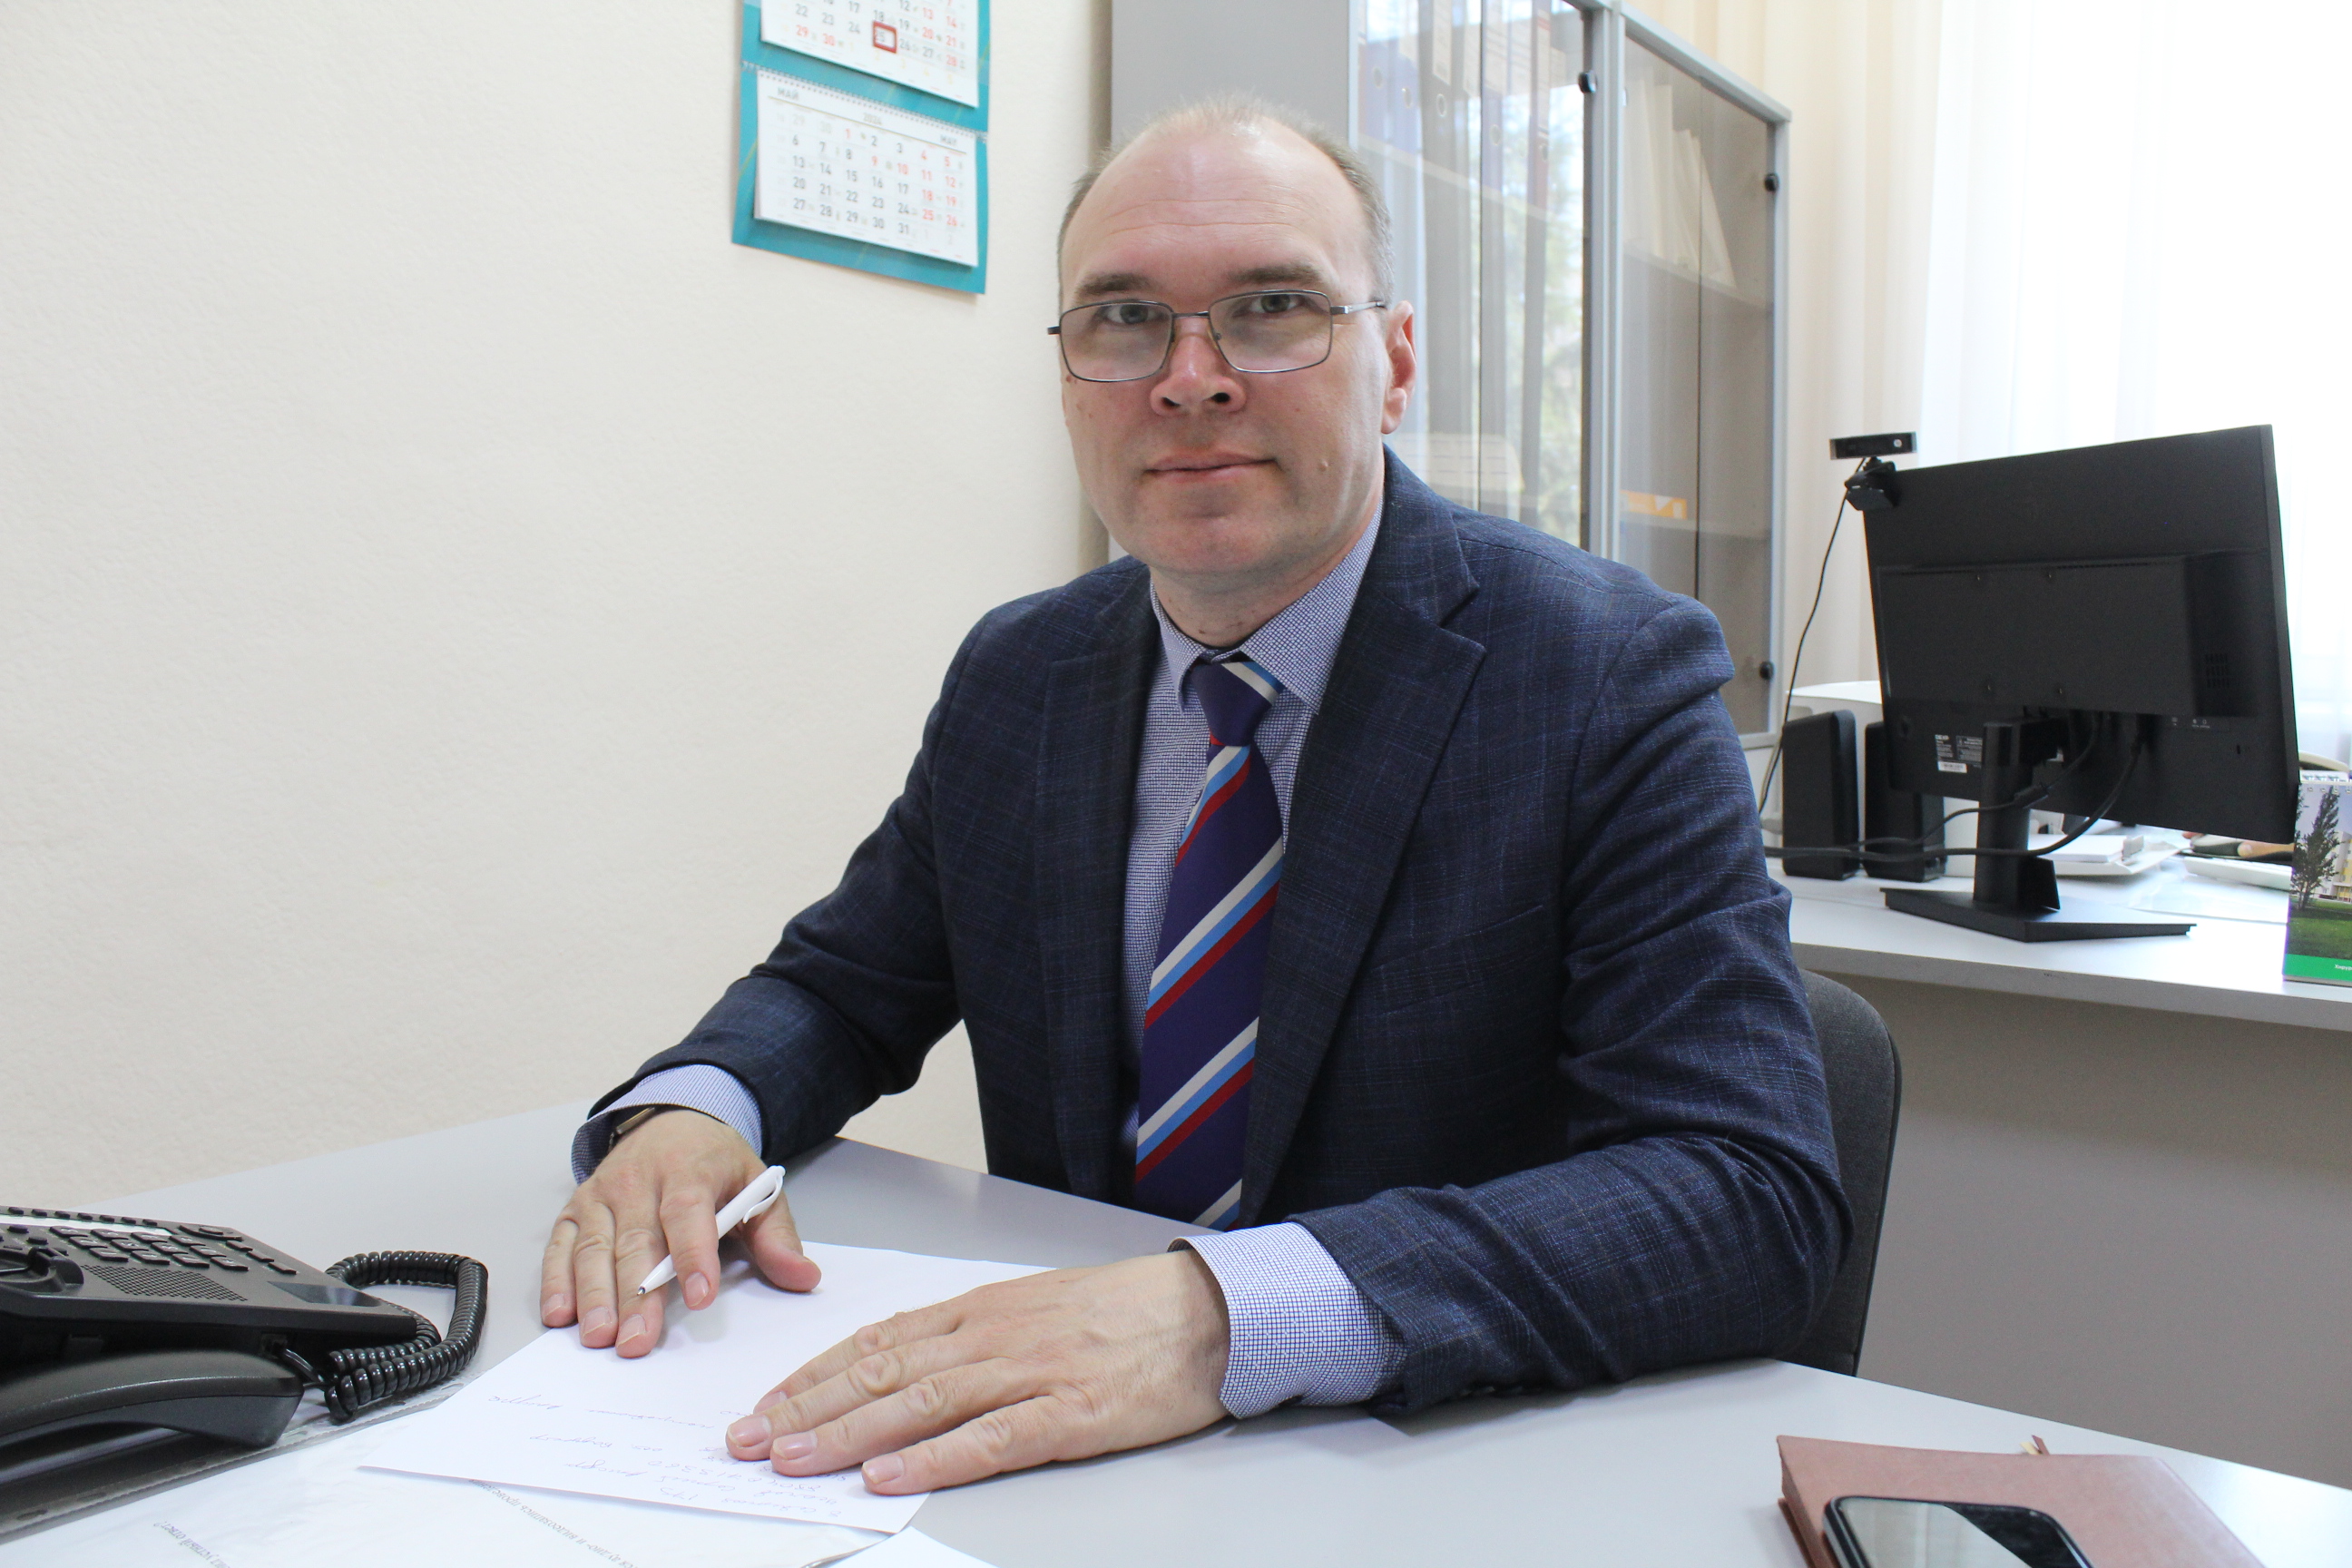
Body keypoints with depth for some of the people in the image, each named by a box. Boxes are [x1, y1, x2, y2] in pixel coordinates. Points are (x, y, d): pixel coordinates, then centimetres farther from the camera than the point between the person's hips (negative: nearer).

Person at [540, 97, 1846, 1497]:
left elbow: (1759, 1195, -22)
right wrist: (689, 1111, -12)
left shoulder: (1618, 681, -13)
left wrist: (1233, 1315, -34)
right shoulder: (1014, 677, 2)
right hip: (1059, 1437, 4)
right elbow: (843, 986, 11)